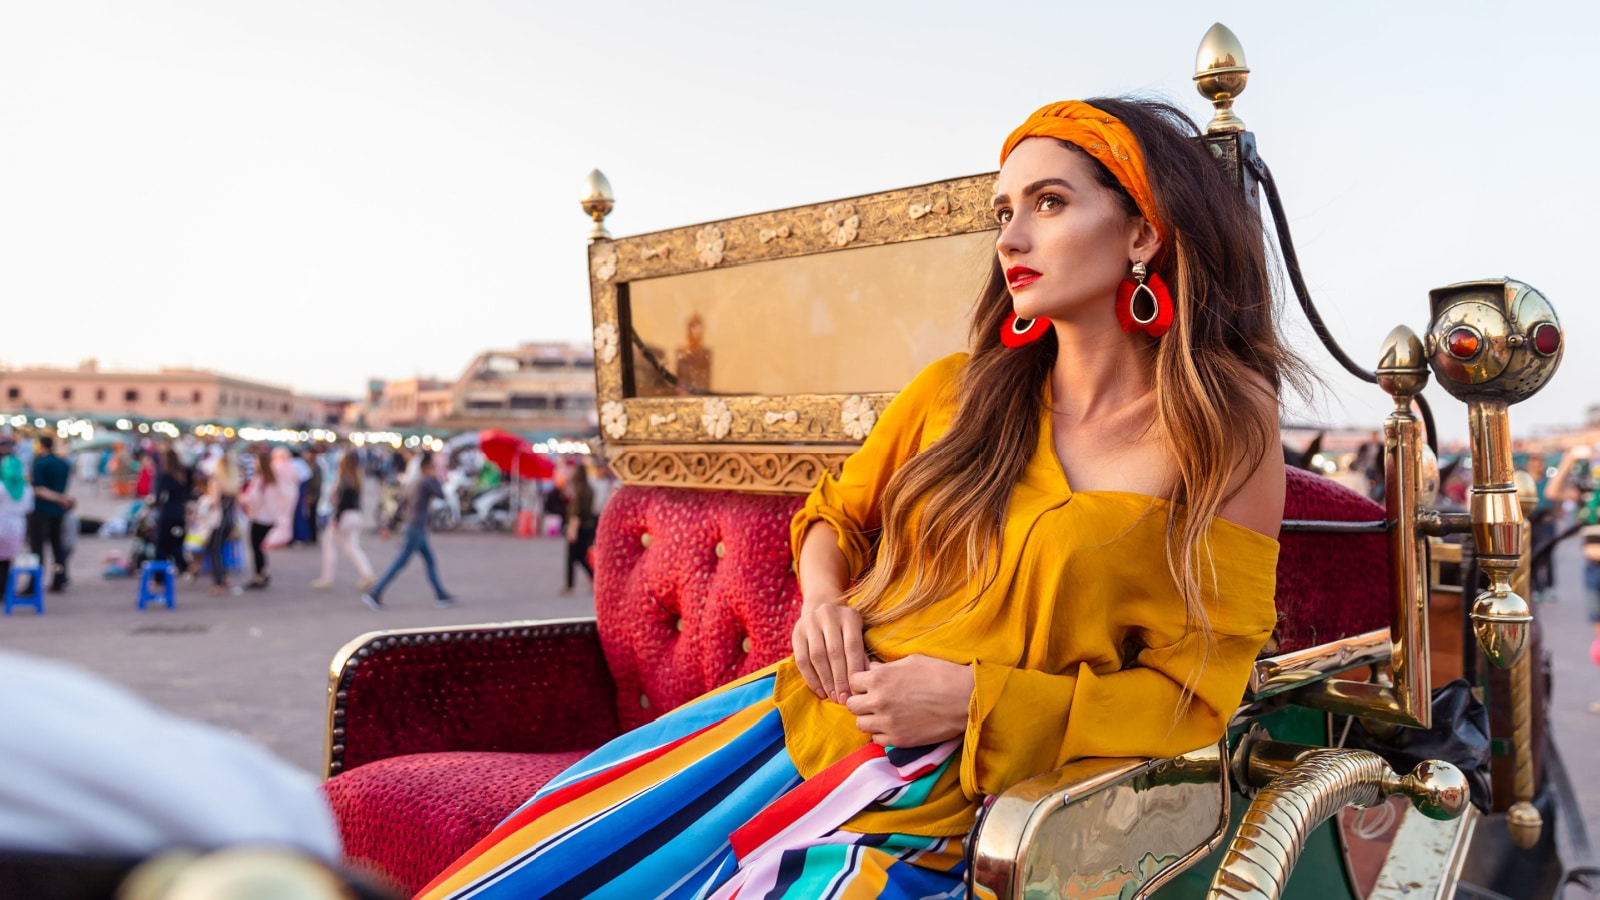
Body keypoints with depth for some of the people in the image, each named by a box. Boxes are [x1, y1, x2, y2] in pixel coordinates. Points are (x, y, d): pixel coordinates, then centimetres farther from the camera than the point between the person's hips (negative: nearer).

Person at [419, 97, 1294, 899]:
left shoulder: (1224, 440, -8)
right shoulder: (957, 391, 3)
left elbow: (1195, 696, -8)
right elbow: (836, 511, 19)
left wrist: (978, 698, -16)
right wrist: (822, 598, -3)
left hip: (932, 816, -4)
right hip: (806, 712, 5)